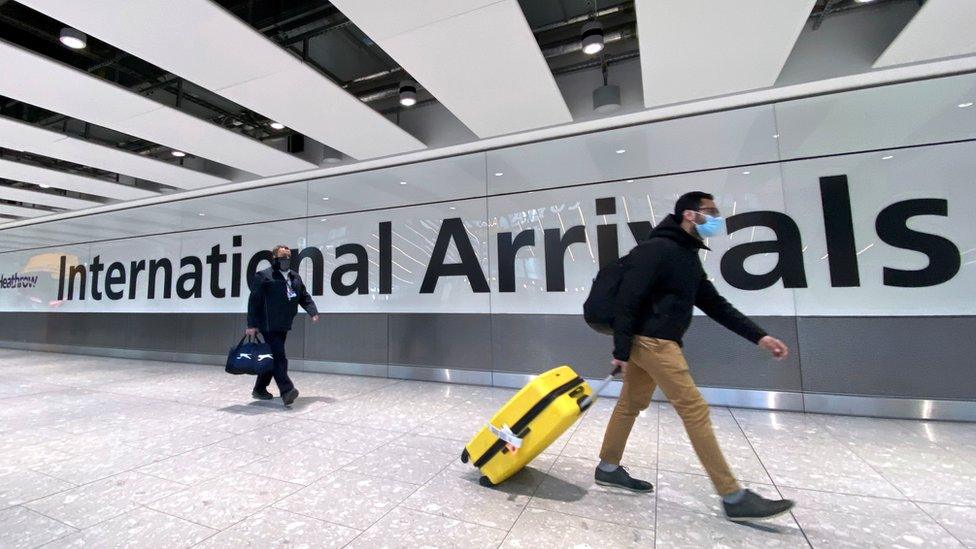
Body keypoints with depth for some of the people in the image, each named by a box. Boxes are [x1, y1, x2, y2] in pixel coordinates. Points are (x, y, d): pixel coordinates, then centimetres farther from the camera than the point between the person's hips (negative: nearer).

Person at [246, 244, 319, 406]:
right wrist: (252, 324, -13)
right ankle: (287, 391, -14)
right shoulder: (263, 276, -6)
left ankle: (259, 389, 29)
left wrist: (313, 312, -3)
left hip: (283, 325, 7)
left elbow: (304, 296, 14)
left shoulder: (295, 277, 15)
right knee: (279, 357, -12)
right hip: (269, 325, -7)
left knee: (273, 358, 15)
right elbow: (254, 301, -9)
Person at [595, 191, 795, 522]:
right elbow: (626, 300, -19)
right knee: (695, 410, -5)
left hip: (656, 342, 10)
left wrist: (759, 337, 12)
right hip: (651, 342, -10)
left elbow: (714, 304, 18)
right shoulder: (657, 249, -14)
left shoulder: (689, 257, 18)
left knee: (631, 405, 15)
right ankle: (733, 498, 7)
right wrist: (621, 351, -19)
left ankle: (609, 468, 29)